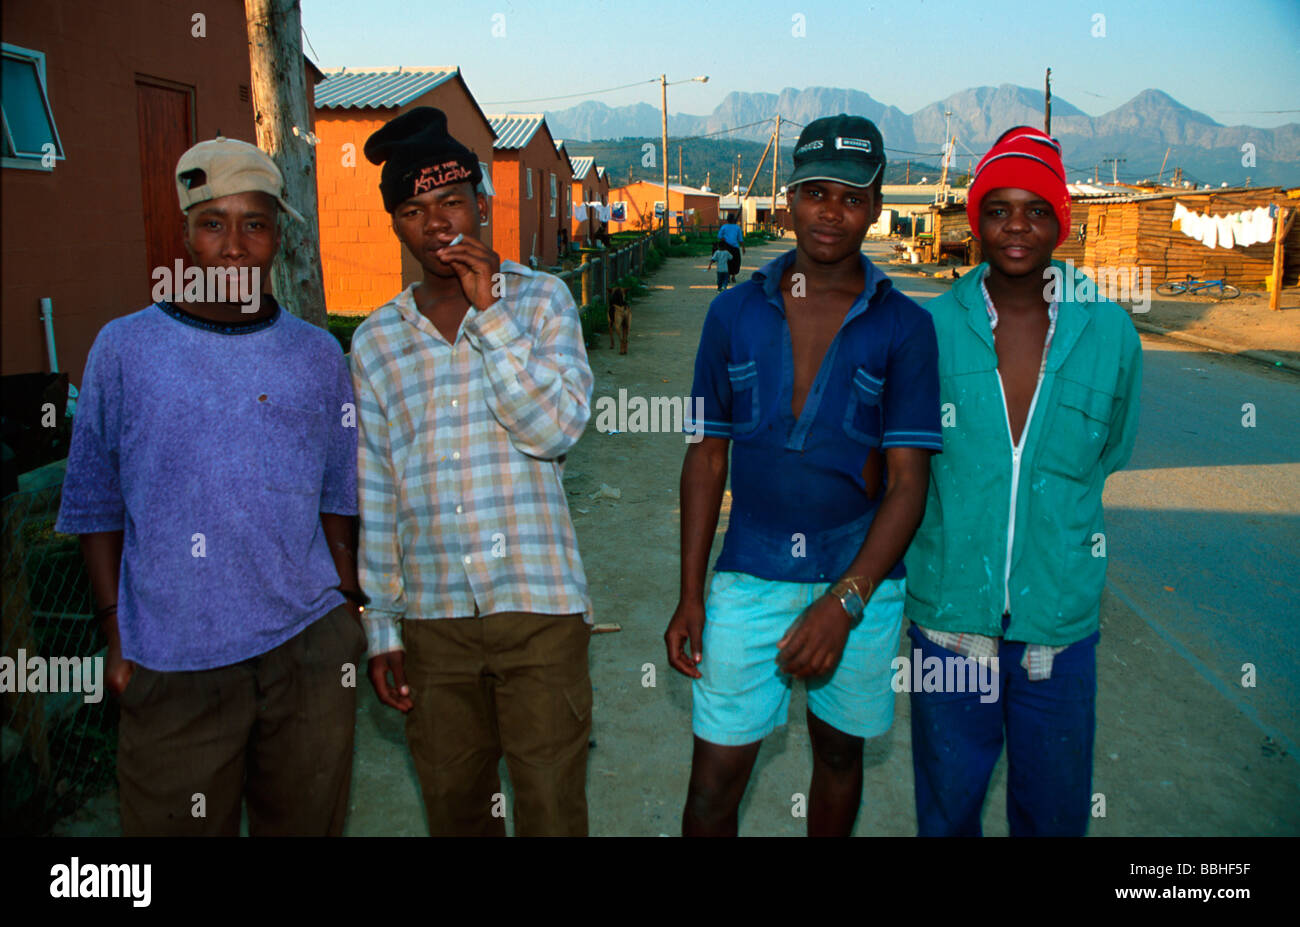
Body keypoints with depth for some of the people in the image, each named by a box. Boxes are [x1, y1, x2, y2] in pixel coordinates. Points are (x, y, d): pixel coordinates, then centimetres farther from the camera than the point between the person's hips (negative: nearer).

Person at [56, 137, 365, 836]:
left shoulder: (318, 355, 6)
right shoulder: (124, 348, 0)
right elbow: (96, 505, 4)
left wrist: (349, 612, 10)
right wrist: (116, 640, 0)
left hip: (310, 650, 2)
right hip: (171, 664, -1)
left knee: (308, 823, 14)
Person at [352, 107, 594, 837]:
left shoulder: (542, 299, 0)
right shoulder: (376, 341, 5)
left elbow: (557, 428, -14)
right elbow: (375, 497, 8)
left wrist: (489, 309, -17)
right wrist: (383, 631, 8)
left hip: (540, 605, -2)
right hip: (432, 619, 3)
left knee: (552, 810, 6)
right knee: (453, 809, 16)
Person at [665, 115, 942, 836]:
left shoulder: (903, 326, -4)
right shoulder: (734, 313, 2)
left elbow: (908, 481, -8)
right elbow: (707, 456, 5)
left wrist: (843, 601, -18)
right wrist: (690, 596, 1)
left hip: (861, 580, 0)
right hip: (749, 578, 1)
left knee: (838, 751, 19)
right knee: (713, 783, 2)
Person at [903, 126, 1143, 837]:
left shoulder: (1109, 333, -2)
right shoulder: (928, 327, -6)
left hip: (1060, 621, 1)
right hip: (947, 614, -1)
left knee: (1055, 812, 18)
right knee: (947, 808, 17)